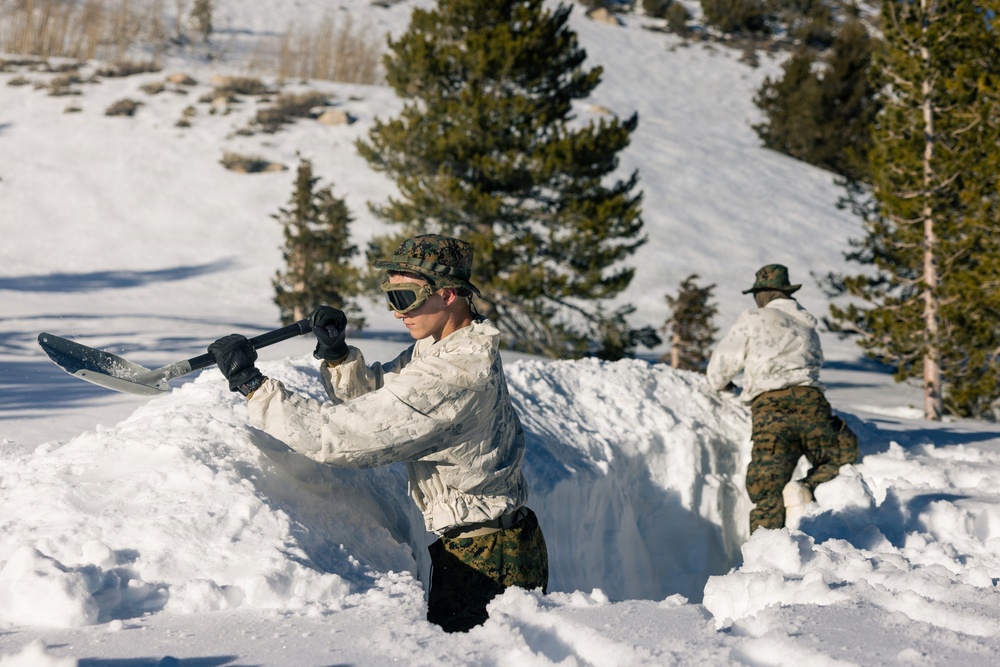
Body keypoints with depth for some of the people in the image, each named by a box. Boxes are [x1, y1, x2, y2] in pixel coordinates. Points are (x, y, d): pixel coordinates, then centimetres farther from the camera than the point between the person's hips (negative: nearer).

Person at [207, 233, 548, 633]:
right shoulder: (445, 343, 4)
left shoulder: (451, 376, -27)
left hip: (485, 564, -10)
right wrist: (337, 355, -7)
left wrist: (251, 384, -22)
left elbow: (339, 436, -27)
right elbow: (371, 397, 14)